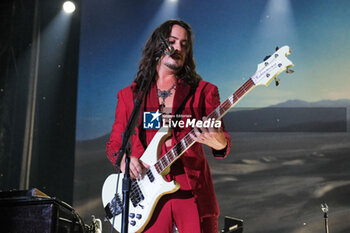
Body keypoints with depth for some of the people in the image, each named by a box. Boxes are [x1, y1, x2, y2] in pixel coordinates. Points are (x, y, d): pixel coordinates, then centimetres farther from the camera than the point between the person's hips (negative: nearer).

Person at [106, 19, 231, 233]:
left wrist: (219, 144, -25)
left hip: (193, 191, 0)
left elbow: (222, 137, -1)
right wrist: (123, 159, -10)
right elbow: (114, 143, 12)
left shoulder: (203, 91, 7)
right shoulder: (130, 95, 11)